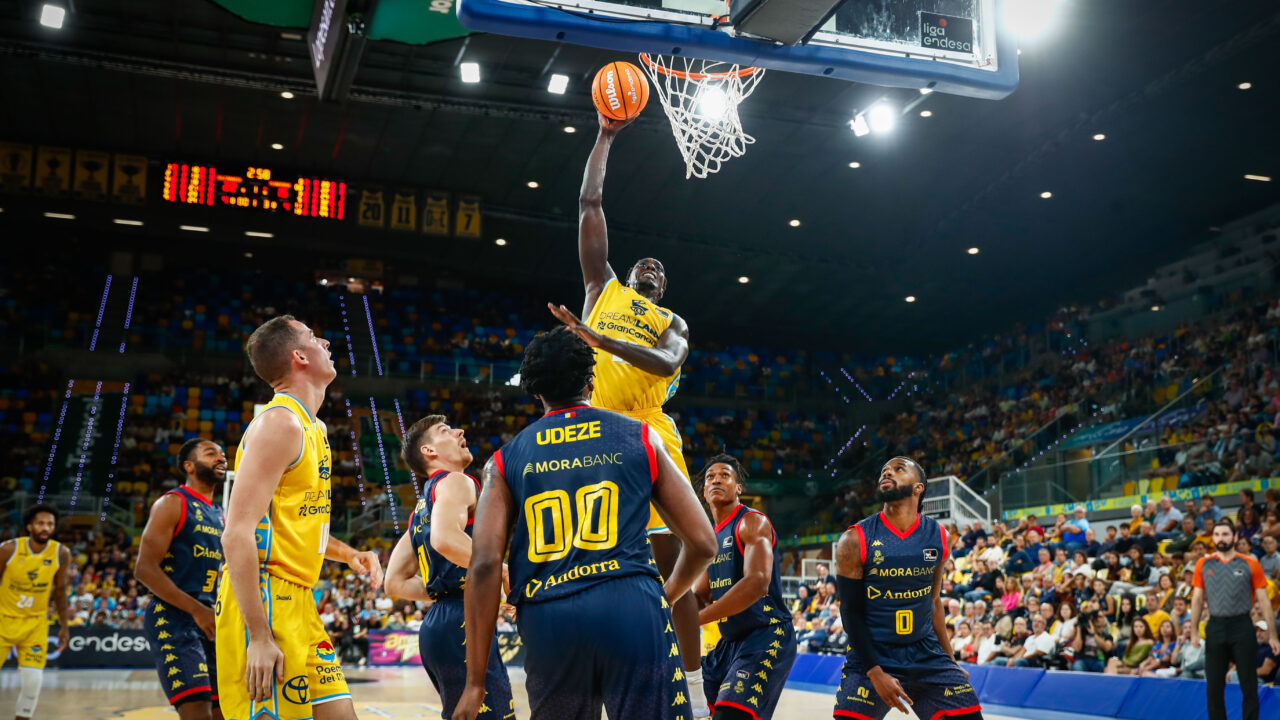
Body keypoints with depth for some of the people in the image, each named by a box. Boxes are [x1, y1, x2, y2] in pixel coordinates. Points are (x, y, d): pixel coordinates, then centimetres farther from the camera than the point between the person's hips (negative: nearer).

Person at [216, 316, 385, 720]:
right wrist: (259, 636, -24)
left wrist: (346, 553, 12)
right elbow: (237, 535, -20)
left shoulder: (310, 428, 16)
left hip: (297, 602, 10)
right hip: (263, 603, -10)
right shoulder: (280, 423, -13)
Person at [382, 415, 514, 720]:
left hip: (436, 623, 10)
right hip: (462, 623, -10)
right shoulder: (455, 482, -2)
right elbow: (445, 538, -24)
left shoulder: (421, 510, 24)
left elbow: (396, 583, 23)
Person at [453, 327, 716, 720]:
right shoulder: (640, 437, 12)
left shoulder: (505, 460, 13)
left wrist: (476, 682, 3)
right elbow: (702, 543, 11)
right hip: (631, 606, -2)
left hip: (546, 621, 2)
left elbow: (484, 565, 1)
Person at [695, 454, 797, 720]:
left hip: (767, 637, -9)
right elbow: (699, 595, 21)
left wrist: (696, 620, -28)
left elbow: (757, 582, -26)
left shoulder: (752, 522, -10)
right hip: (731, 642, 9)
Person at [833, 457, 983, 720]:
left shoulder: (938, 537, 3)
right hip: (871, 656, -3)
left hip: (927, 654, 4)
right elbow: (851, 613, -8)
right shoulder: (855, 540, -9)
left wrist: (950, 659, 18)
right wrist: (875, 672, -15)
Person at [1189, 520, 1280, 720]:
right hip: (1215, 627, 2)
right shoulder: (1204, 564, 6)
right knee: (1214, 686, 6)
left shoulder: (1250, 564, 0)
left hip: (1242, 627, -2)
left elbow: (1264, 601, 0)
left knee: (1249, 686, 0)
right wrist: (1194, 631, 2)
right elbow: (1197, 599, 8)